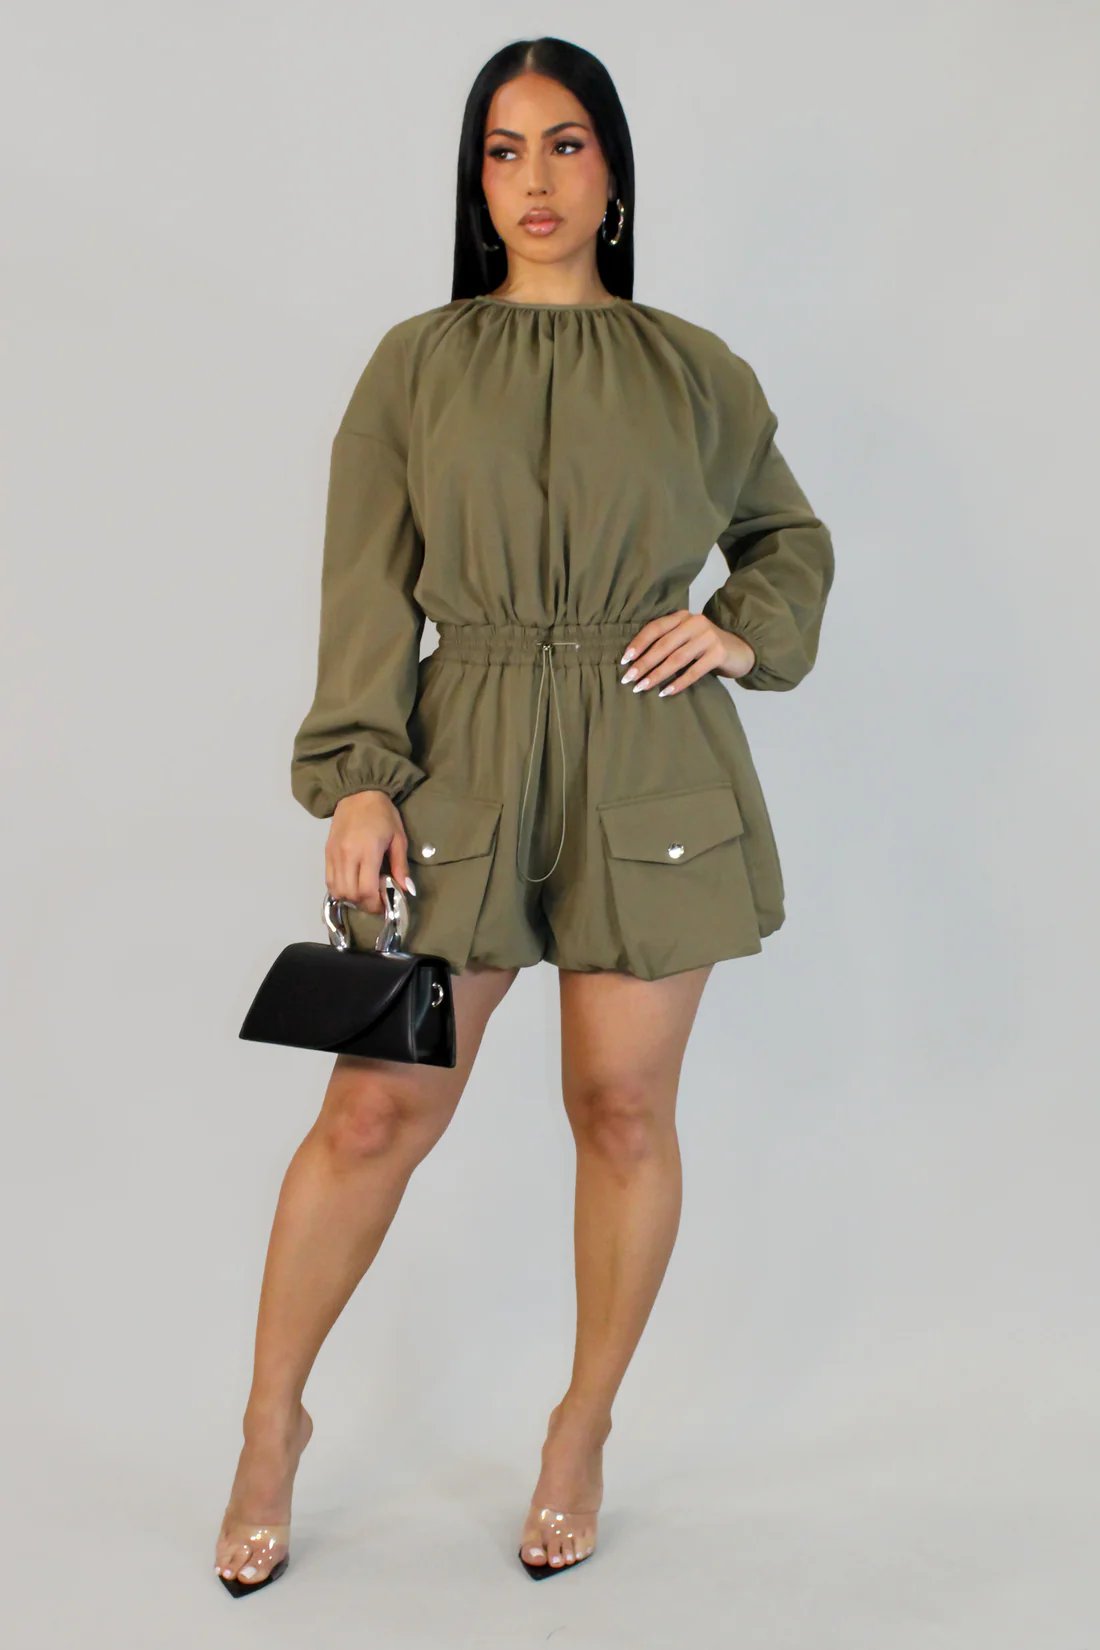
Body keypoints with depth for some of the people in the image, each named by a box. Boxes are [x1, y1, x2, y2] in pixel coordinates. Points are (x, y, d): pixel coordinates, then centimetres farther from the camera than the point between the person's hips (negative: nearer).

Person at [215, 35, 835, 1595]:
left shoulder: (694, 371, 7)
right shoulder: (415, 364, 5)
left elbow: (792, 537, 20)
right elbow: (368, 591, 1)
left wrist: (742, 637, 1)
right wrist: (359, 778, -9)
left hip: (652, 776, 1)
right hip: (462, 765, 0)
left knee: (624, 1112, 7)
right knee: (377, 1111, 0)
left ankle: (583, 1432, 28)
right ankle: (272, 1424, 21)